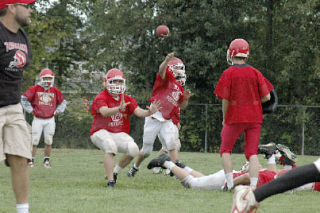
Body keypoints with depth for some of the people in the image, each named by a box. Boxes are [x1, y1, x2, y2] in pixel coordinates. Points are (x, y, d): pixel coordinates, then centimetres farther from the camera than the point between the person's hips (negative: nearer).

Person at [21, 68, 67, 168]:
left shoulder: (55, 91, 6)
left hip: (50, 120, 3)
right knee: (34, 141, -5)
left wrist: (57, 111, 7)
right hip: (38, 119, -2)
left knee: (49, 141, 4)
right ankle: (31, 160, 3)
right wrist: (31, 110, -2)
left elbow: (63, 102, 20)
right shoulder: (35, 89, -3)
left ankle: (46, 160, 16)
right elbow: (24, 99, 2)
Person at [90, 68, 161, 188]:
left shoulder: (128, 100, 5)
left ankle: (115, 172, 5)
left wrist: (149, 112, -32)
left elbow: (138, 112, -9)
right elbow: (105, 112, -34)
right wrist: (119, 108, -53)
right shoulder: (101, 98, -13)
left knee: (133, 150, -20)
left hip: (119, 134, 5)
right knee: (111, 146, -36)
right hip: (101, 132, -5)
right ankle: (110, 182, -30)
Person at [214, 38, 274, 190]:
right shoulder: (255, 73, 1)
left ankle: (230, 183, 3)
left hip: (235, 117, -3)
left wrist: (224, 118, 6)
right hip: (254, 118, 3)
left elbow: (225, 99, -8)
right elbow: (266, 97, 0)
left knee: (226, 149, 13)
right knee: (252, 152, 5)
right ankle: (253, 185, -7)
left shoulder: (229, 73, -8)